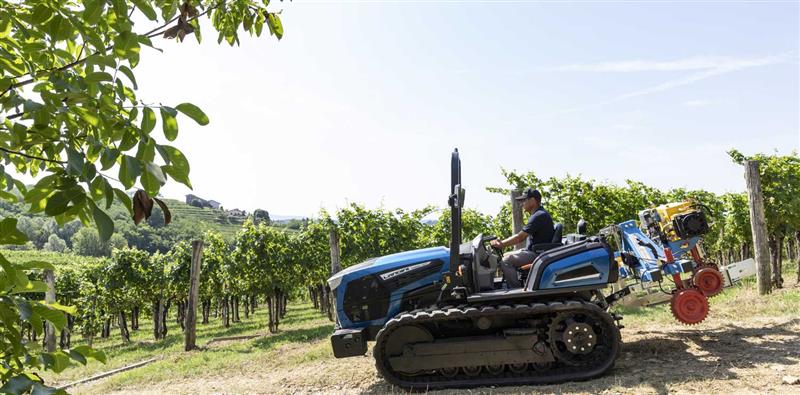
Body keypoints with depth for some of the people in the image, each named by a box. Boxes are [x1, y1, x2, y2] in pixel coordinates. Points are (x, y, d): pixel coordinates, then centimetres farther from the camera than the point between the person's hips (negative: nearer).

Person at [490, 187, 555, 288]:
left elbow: (519, 237, -21)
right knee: (506, 255, 16)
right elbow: (522, 236, 16)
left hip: (538, 254, -11)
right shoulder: (538, 214, 15)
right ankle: (518, 284, 15)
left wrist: (501, 244, -14)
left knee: (506, 261, -20)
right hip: (534, 251, 11)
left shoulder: (539, 216, -19)